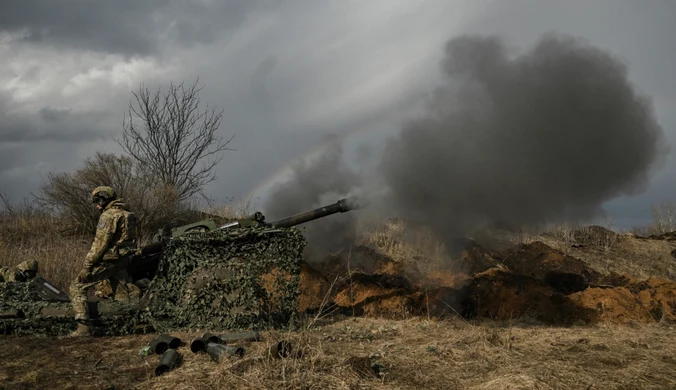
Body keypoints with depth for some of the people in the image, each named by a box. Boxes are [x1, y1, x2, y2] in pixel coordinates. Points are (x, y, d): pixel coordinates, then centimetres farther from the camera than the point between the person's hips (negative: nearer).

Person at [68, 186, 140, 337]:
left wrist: (87, 265, -16)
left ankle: (82, 327, -8)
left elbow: (100, 243, -19)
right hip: (123, 261, 8)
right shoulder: (128, 213, 12)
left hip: (107, 261, -8)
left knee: (77, 287, 0)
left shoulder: (109, 215, -14)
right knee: (128, 289, 18)